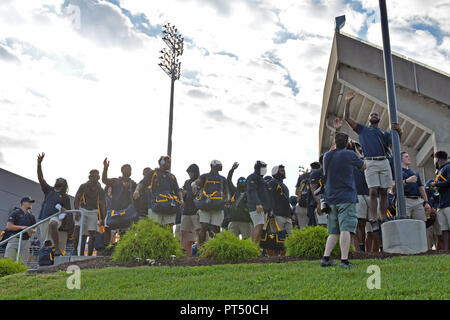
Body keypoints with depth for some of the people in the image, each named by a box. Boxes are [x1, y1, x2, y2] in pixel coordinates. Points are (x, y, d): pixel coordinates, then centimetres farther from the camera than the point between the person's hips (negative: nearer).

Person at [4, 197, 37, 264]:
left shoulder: (31, 216, 17)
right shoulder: (15, 213, 1)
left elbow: (35, 228, 24)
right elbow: (8, 226, -7)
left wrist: (32, 231, -1)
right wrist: (21, 227, -15)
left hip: (26, 241, 5)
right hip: (14, 239, -5)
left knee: (24, 262, 0)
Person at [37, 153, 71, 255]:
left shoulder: (65, 197, 14)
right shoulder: (49, 190, 21)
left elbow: (69, 212, 13)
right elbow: (40, 178, 10)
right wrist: (39, 163, -1)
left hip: (56, 217, -4)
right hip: (44, 219, 4)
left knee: (52, 224, -39)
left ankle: (58, 249, -36)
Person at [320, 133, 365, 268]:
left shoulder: (327, 156, 11)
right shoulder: (349, 155, -4)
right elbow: (363, 166, 12)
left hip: (330, 198, 5)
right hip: (346, 197, -5)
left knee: (333, 232, 11)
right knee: (345, 229, -10)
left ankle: (325, 258, 1)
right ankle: (344, 260, -16)